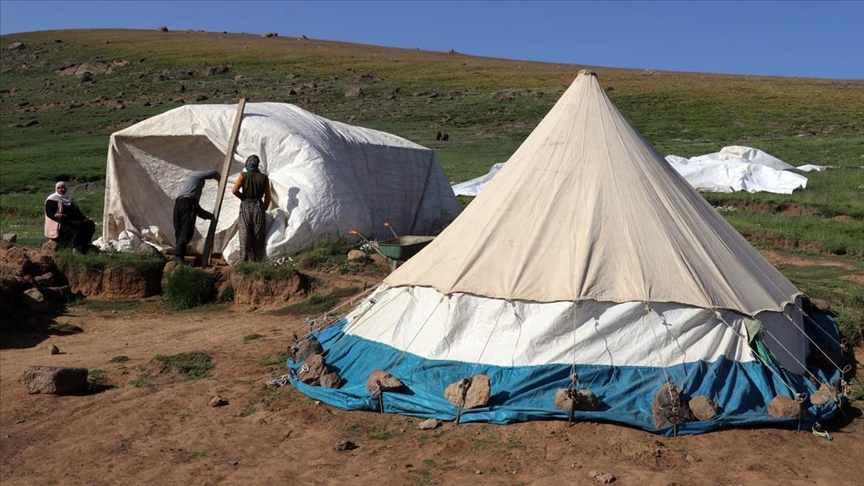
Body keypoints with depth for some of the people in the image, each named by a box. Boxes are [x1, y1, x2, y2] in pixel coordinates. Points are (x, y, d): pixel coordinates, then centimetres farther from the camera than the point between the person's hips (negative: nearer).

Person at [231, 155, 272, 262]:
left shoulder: (243, 175, -3)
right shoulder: (264, 178, 2)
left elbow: (234, 190, -10)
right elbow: (267, 197, 3)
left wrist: (243, 197, 7)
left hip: (245, 206, -1)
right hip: (258, 206, 1)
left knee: (245, 234, 2)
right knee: (258, 235, 6)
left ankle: (244, 260, -1)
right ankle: (256, 260, 6)